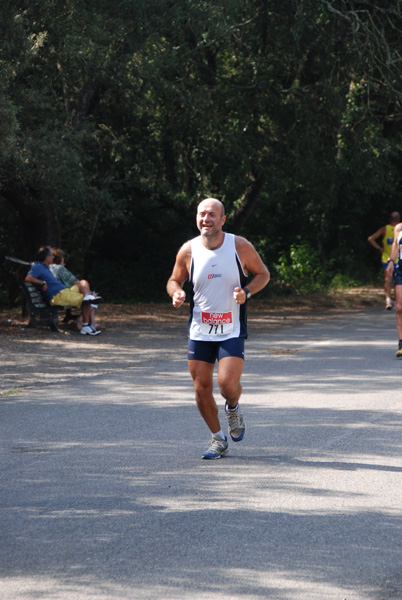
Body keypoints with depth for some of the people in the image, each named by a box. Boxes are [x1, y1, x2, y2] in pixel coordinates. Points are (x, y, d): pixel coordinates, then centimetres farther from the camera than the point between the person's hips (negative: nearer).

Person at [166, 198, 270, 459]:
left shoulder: (240, 246, -8)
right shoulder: (188, 250, -4)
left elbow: (263, 274, 5)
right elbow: (174, 280, 11)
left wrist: (247, 292, -14)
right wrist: (176, 293, -12)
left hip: (232, 330, -2)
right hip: (199, 331, 2)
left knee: (228, 383, -18)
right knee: (202, 388, 2)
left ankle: (233, 407, 19)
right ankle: (218, 438, 23)